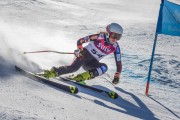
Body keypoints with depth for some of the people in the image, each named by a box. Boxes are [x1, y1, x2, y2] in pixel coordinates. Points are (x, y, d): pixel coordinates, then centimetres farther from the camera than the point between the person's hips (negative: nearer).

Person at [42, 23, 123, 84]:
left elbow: (119, 63, 0)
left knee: (104, 67, -29)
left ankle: (84, 76, -32)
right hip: (85, 54, -4)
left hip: (92, 63, 4)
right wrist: (79, 50, -24)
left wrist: (117, 77, -6)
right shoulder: (100, 36, -15)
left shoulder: (115, 47, -6)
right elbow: (80, 41, -11)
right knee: (74, 67, -32)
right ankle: (53, 72, -23)